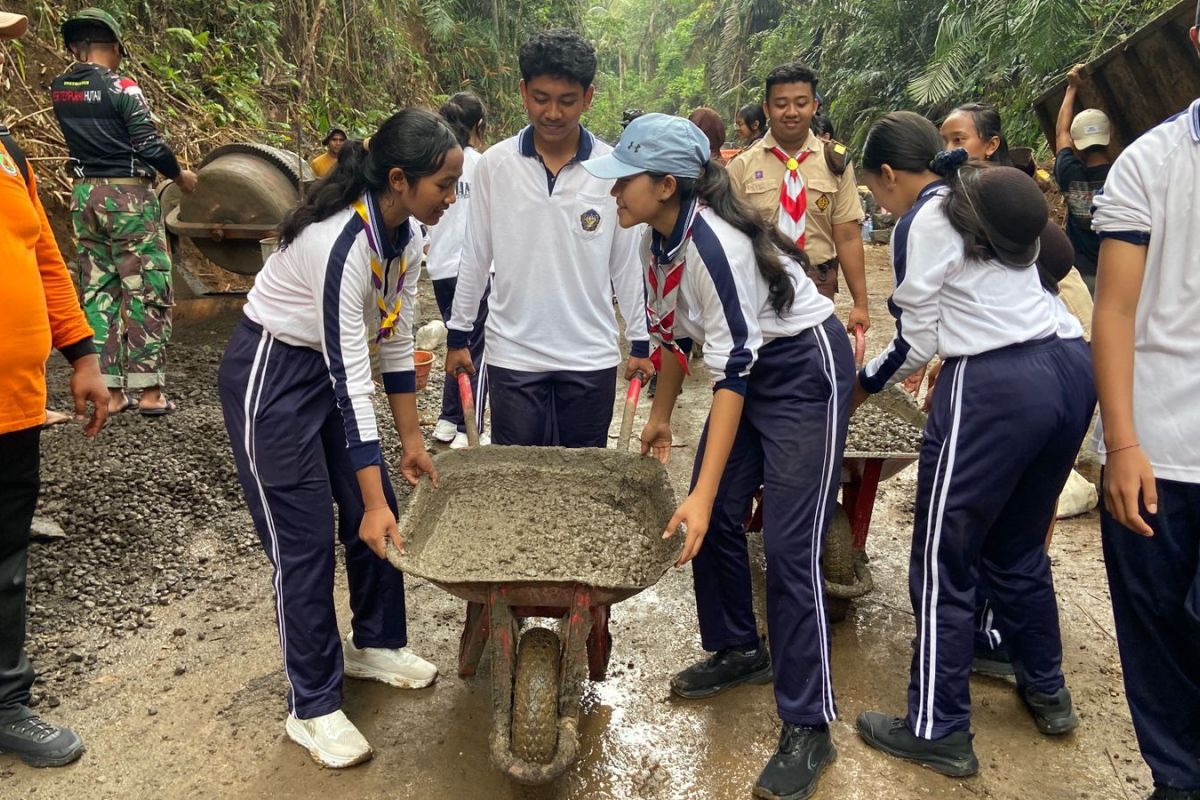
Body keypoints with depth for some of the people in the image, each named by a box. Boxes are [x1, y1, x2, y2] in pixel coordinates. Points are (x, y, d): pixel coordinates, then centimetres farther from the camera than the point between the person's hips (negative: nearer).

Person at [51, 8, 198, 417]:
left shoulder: (60, 90, 6)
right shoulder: (121, 87, -11)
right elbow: (150, 144, -12)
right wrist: (180, 175, 4)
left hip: (85, 195, 6)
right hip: (128, 195, -6)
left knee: (97, 291, 9)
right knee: (146, 291, 0)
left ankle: (109, 391, 11)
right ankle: (149, 390, 0)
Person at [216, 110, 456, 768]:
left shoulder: (407, 233, -5)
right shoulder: (344, 241, -31)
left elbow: (395, 339, 4)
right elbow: (351, 377, -30)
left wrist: (412, 440, 8)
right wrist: (373, 501, -27)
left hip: (332, 366, 8)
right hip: (271, 374, -8)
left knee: (379, 519, 10)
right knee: (303, 539, -3)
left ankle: (376, 644, 33)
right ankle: (312, 707, 13)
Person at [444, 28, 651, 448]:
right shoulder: (494, 164, -3)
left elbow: (626, 263, 3)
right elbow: (475, 257, 4)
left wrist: (640, 341, 4)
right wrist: (458, 334, 7)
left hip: (591, 357, 0)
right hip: (512, 354, 0)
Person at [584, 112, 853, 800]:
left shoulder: (711, 241, -29)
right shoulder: (658, 238, -2)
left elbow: (733, 370, -30)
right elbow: (676, 331, 12)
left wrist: (702, 494, -32)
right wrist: (662, 417, 19)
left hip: (806, 371, -9)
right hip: (751, 371, 9)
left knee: (790, 547, -9)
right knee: (712, 521, 8)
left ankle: (808, 730, 3)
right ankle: (740, 652, 31)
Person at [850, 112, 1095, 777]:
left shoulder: (920, 224, -7)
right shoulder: (990, 197, 16)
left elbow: (918, 343, -4)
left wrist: (859, 385, 11)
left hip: (995, 390, -9)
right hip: (1069, 370, 9)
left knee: (942, 565, 4)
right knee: (1018, 548, 24)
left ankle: (938, 732, 16)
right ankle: (1047, 694, 39)